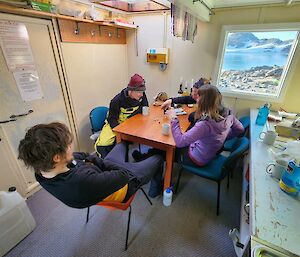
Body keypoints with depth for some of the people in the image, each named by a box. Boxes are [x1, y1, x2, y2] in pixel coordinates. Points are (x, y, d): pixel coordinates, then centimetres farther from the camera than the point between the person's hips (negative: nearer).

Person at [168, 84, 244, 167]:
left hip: (196, 159, -7)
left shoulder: (205, 124, -39)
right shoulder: (228, 116, -17)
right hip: (210, 153, 7)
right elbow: (240, 129, 3)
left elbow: (179, 142, -37)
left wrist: (174, 118, -31)